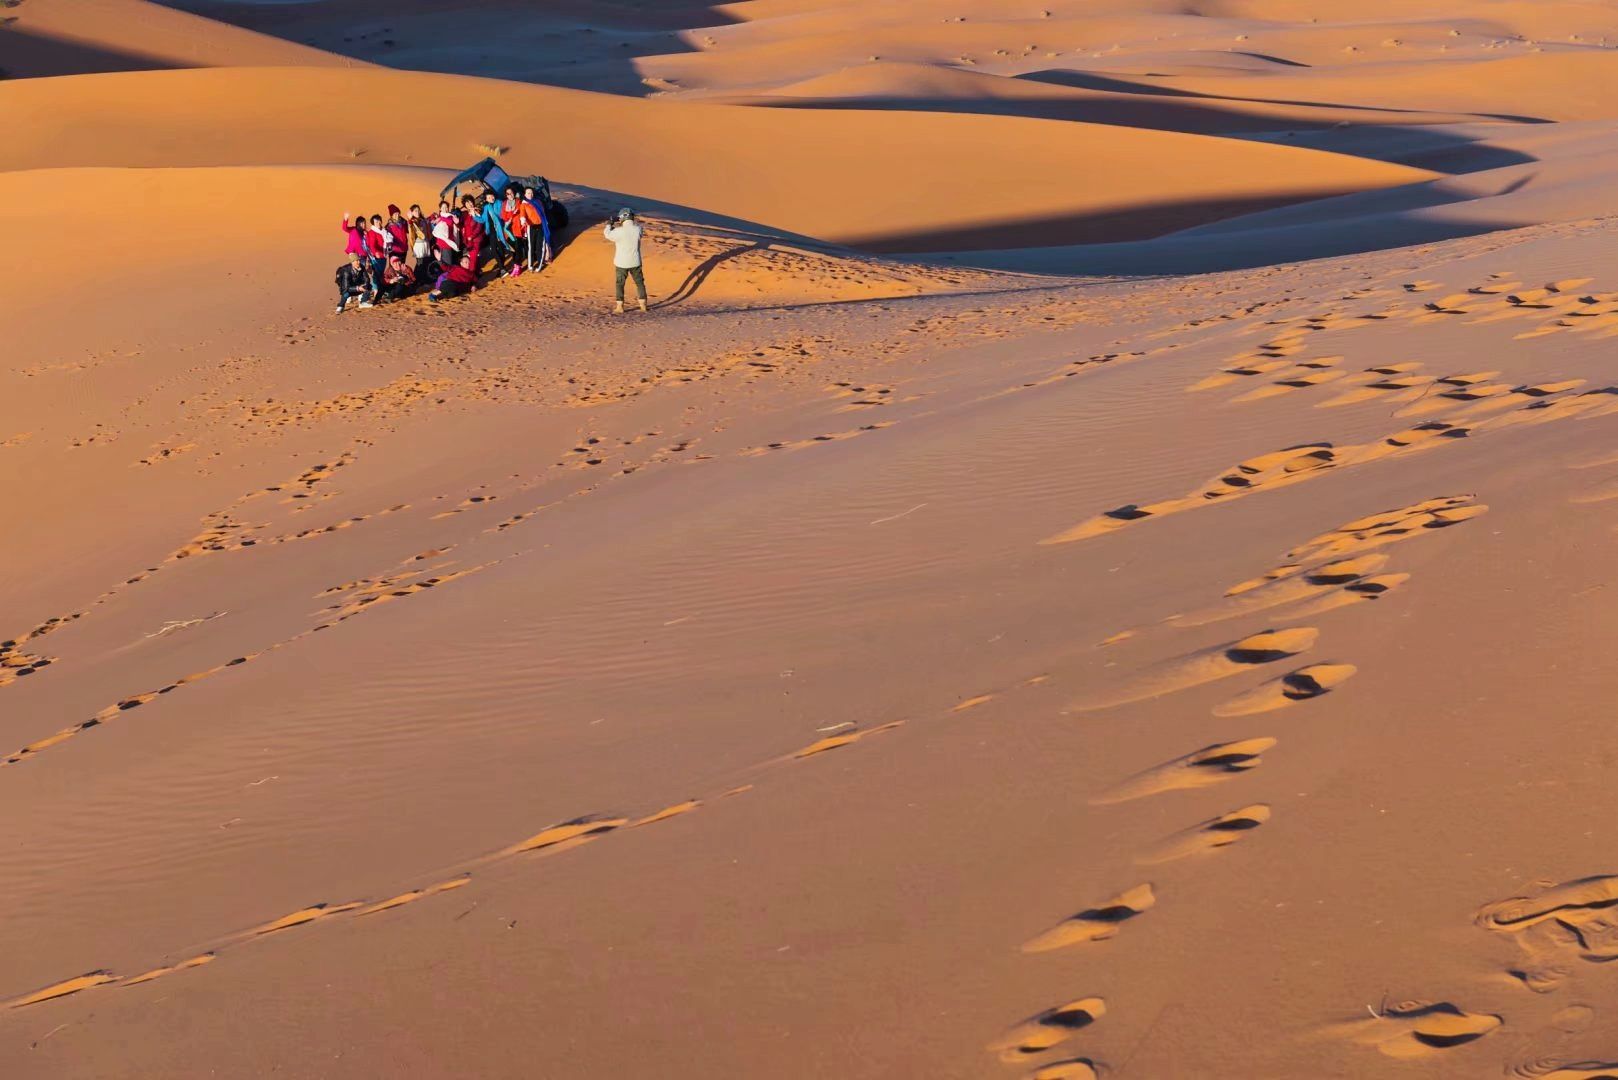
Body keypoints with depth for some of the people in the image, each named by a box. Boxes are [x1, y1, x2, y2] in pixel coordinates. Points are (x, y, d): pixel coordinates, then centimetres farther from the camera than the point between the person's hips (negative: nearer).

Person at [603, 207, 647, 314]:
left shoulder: (619, 231, -19)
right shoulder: (638, 229, -9)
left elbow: (608, 235, -3)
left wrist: (609, 225, 16)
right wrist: (619, 225, 14)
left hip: (622, 263, -3)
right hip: (635, 262, 3)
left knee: (620, 284, 9)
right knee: (640, 283, 15)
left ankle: (619, 307, 9)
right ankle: (643, 305, 20)